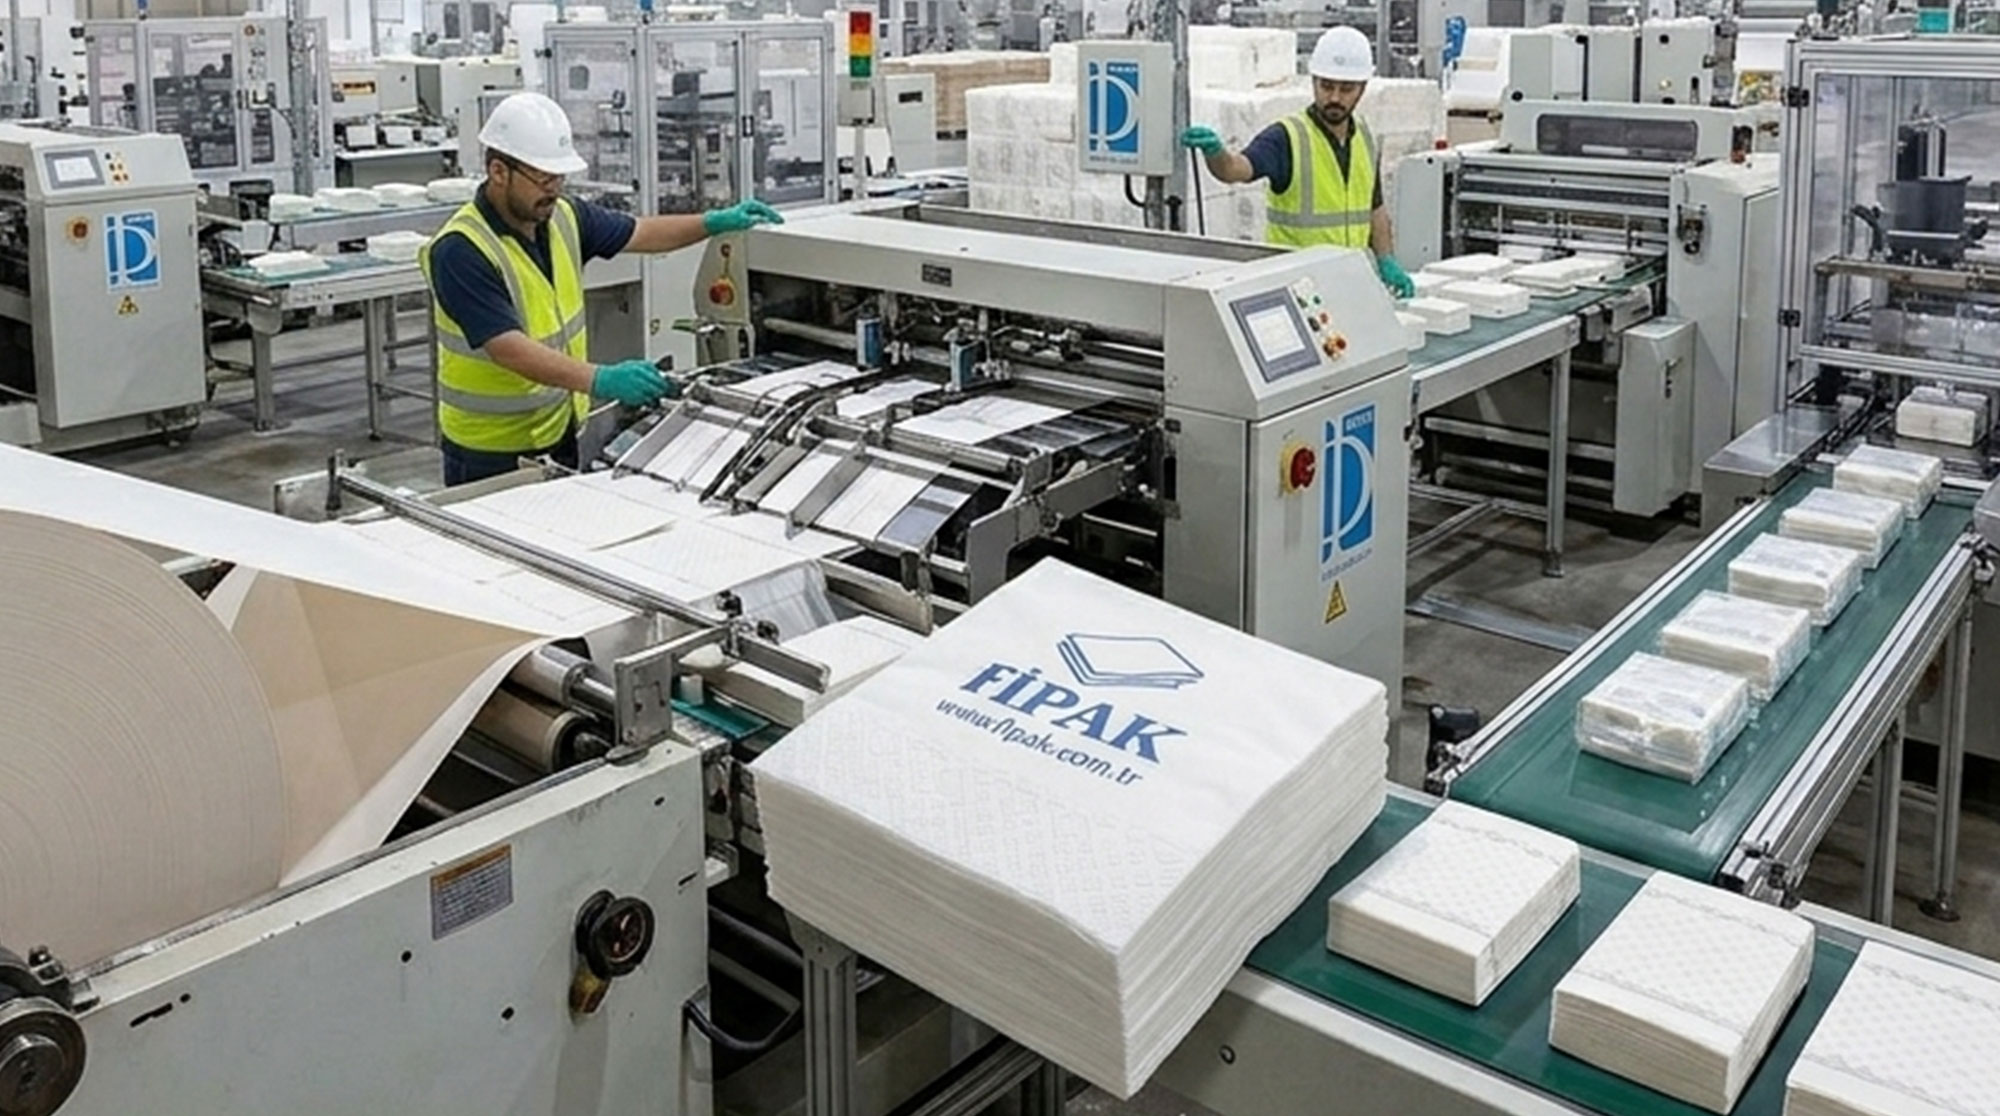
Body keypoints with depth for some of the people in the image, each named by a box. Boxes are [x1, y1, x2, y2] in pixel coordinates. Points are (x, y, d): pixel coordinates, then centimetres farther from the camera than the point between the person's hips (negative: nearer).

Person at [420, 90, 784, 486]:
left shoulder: (563, 216, 0)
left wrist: (716, 222, 2)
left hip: (563, 432, 7)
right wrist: (600, 381, -44)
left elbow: (641, 233, 15)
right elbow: (509, 349, -32)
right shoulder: (460, 251, -22)